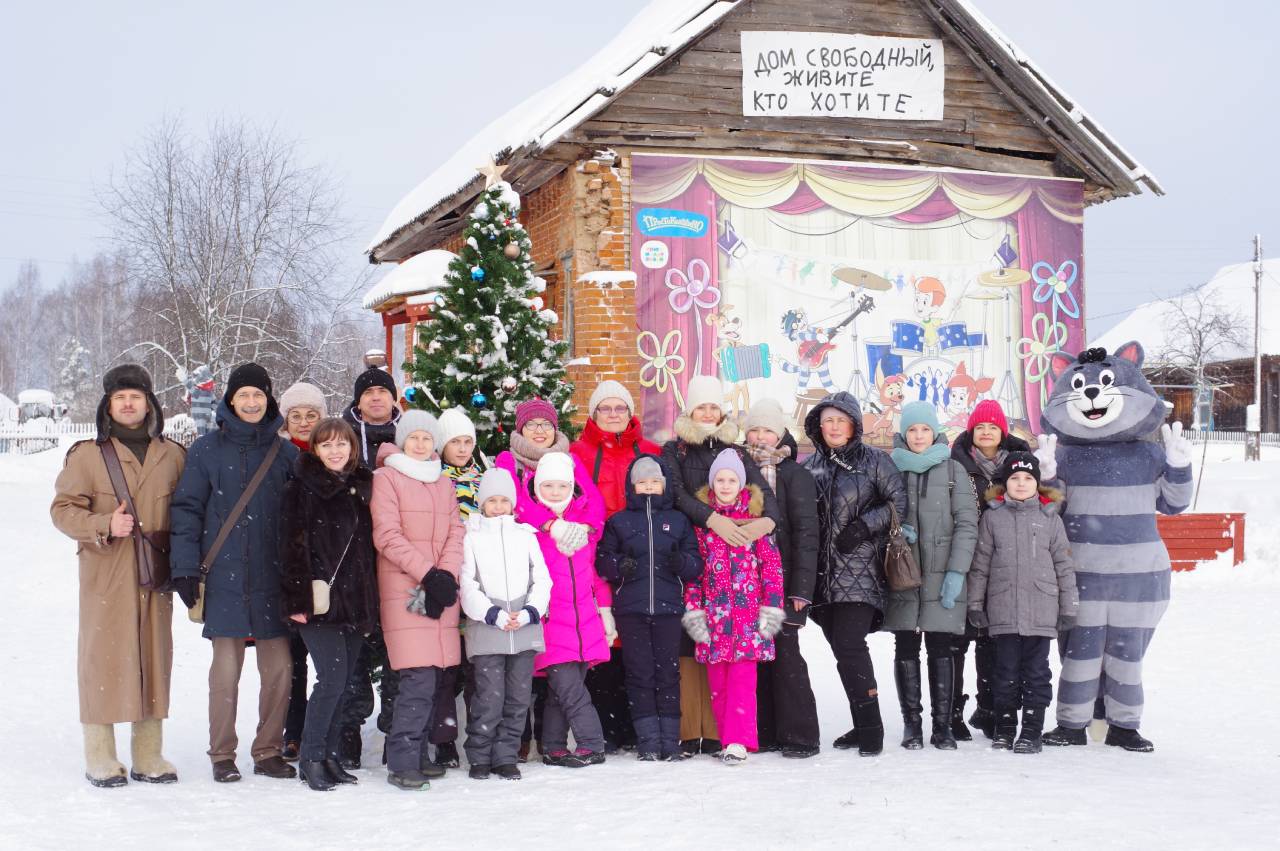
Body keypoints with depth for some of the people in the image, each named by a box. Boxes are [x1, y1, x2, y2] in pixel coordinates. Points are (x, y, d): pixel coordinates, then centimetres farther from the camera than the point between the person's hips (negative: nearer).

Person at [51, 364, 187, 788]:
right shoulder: (86, 454, 3)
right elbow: (63, 508, 1)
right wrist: (104, 525, -16)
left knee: (154, 659, 5)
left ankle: (148, 756, 14)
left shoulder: (172, 456, 11)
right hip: (105, 577, -3)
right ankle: (100, 757, 7)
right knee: (104, 658, -2)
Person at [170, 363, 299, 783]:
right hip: (225, 577, -2)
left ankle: (268, 751, 16)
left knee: (279, 667, 2)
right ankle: (222, 755, 13)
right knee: (226, 667, 0)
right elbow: (186, 509, 2)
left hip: (272, 577, 2)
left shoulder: (285, 452, 9)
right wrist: (185, 568, -7)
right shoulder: (206, 450, 3)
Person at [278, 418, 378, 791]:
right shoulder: (301, 488, -2)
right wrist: (297, 600, -15)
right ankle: (311, 757, 2)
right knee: (332, 678, -11)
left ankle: (330, 756, 17)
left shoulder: (361, 487, 14)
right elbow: (292, 546, -8)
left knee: (343, 681, 8)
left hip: (355, 599, 6)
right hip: (319, 600, -6)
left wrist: (370, 599, 14)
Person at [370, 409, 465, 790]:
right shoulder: (386, 477, 1)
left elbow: (455, 532, 12)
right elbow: (387, 536, -8)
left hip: (442, 590, 6)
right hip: (405, 590, -6)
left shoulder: (444, 483, 20)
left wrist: (448, 575, -6)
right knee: (419, 678, -13)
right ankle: (402, 761, -8)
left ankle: (417, 753, 16)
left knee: (432, 677, 5)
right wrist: (428, 575, -13)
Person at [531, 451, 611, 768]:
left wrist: (605, 609, 15)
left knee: (563, 688, 6)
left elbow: (596, 569, 17)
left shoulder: (587, 519, 11)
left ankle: (554, 749, 16)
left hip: (584, 618, 4)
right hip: (551, 619, -4)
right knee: (568, 685, -12)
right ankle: (592, 744, -4)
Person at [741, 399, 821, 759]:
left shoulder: (795, 475, -2)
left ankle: (800, 736, 0)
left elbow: (806, 533, -8)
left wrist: (801, 587, -15)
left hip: (782, 580, -5)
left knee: (785, 654, -7)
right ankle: (766, 733, 13)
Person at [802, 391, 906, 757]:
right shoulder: (810, 466, 13)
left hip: (859, 571, -5)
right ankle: (863, 726, 16)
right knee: (843, 650, 7)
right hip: (824, 572, 5)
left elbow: (900, 502, -2)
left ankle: (870, 728, -8)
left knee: (849, 646, -15)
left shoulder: (874, 461, 2)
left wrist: (865, 525, -12)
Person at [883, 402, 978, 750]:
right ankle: (911, 723, 11)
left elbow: (967, 524, 1)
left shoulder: (953, 469, 5)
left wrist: (956, 572, -8)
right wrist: (895, 528, -10)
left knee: (941, 650, -1)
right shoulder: (891, 467, 8)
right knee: (906, 649, 3)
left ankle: (943, 725, 6)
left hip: (942, 577, -1)